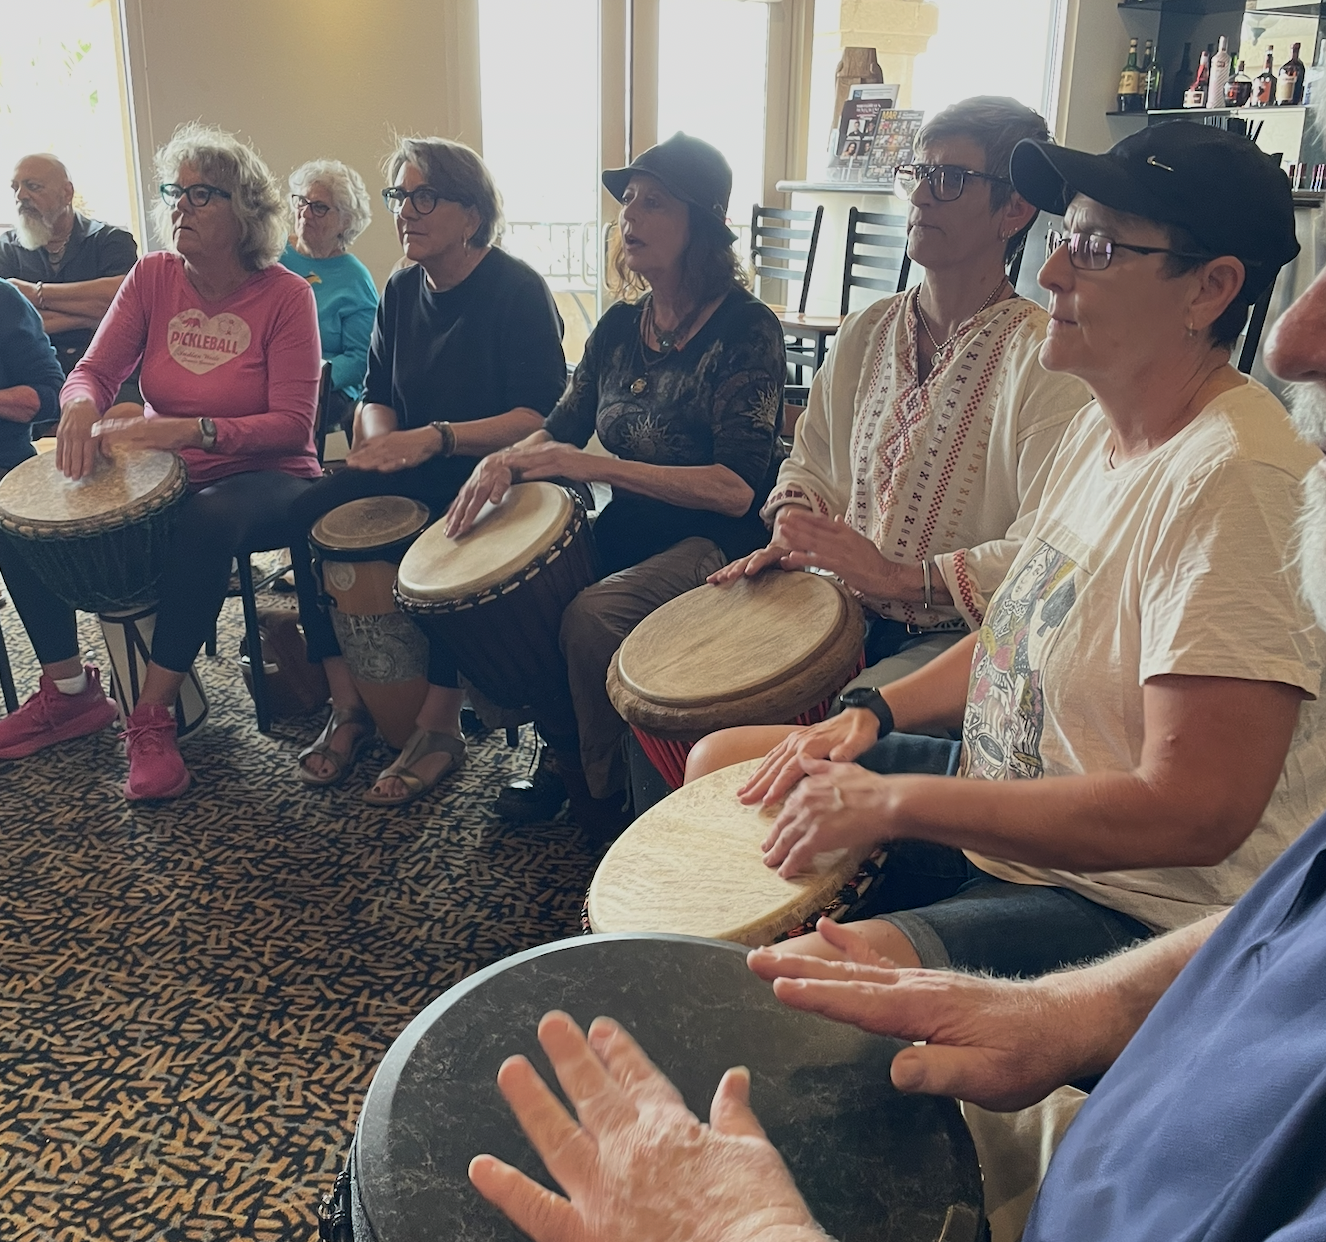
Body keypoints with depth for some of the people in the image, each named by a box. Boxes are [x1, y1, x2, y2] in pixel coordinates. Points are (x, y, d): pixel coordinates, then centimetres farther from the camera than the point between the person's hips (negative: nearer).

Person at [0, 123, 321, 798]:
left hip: (263, 479, -5)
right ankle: (69, 691, 7)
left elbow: (292, 425, -17)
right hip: (162, 474, 6)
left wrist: (192, 429, -32)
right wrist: (81, 405, -28)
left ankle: (151, 718, -26)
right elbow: (94, 369, -2)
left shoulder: (285, 296, -10)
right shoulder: (152, 277, 3)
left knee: (208, 521, -40)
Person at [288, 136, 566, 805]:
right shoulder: (401, 291, 9)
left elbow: (543, 417, -19)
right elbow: (376, 394, 14)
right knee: (313, 512, -18)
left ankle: (439, 726, -21)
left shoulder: (518, 290, -11)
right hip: (412, 472, 6)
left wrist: (437, 439, -28)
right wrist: (380, 437, -11)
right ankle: (348, 705, -10)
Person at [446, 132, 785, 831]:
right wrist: (506, 460, -11)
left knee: (590, 615, -30)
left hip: (715, 543, -7)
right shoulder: (621, 325, 6)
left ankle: (606, 793, -4)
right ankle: (565, 751, 10)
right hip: (630, 530, 7)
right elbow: (564, 426, 13)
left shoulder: (745, 330, -15)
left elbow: (735, 487, -23)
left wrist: (597, 466, -28)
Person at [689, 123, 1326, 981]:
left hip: (1132, 908, -9)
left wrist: (891, 800, -24)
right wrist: (873, 716, 2)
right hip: (997, 799, 10)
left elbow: (1192, 815, -30)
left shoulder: (1236, 479, -26)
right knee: (723, 759, 14)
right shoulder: (1102, 426, 6)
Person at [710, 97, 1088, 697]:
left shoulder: (1045, 360, -13)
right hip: (845, 613, 6)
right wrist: (791, 536, 0)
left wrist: (899, 576, -26)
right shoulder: (864, 332, 10)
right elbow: (811, 464, 21)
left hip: (961, 641, -6)